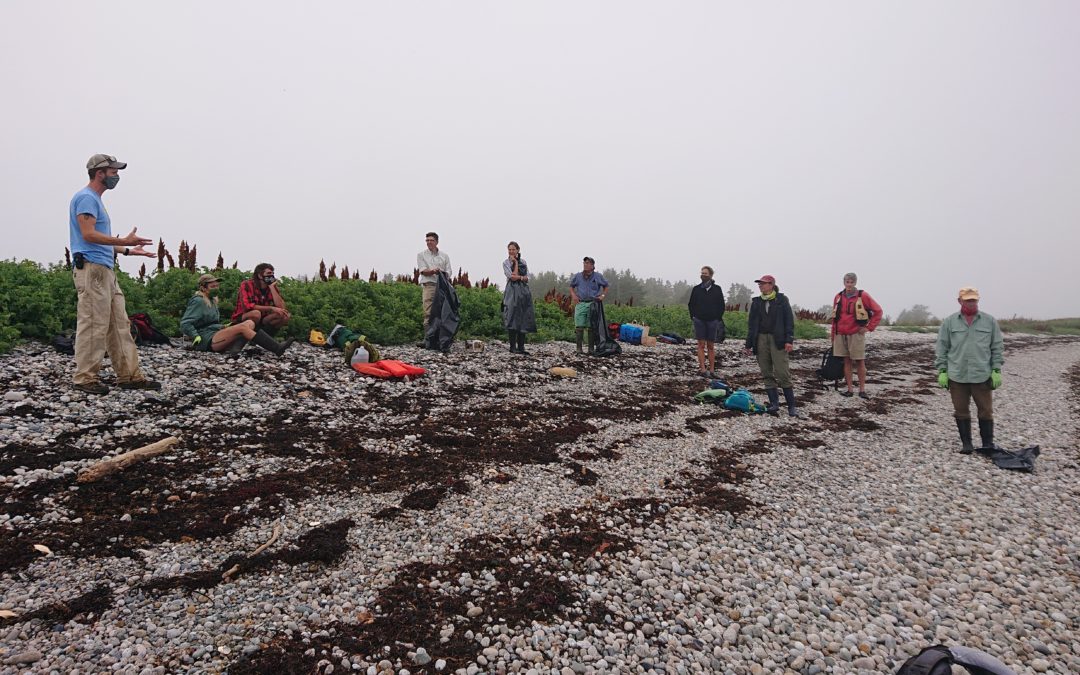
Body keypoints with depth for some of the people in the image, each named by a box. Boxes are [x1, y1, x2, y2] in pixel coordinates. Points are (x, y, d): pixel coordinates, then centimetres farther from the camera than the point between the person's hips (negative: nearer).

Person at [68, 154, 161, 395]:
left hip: (106, 270, 10)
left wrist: (128, 250, 25)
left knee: (120, 323, 8)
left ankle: (129, 375, 10)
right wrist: (125, 241, -21)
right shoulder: (86, 198, -7)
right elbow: (89, 235, -19)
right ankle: (85, 377, -1)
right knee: (94, 324, -8)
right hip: (91, 269, -10)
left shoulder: (95, 200, 23)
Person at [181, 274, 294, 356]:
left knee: (250, 323, -12)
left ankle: (236, 347, -41)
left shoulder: (211, 301, 24)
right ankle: (277, 348, -36)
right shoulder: (198, 301, -4)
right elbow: (185, 324, -10)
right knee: (242, 327, -28)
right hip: (207, 340, -9)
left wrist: (225, 327, 18)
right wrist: (196, 337, -19)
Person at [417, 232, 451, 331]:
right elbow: (423, 271, 0)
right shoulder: (421, 255, 12)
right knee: (428, 314, -9)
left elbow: (448, 272, 8)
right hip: (429, 285, -2)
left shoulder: (445, 256, 16)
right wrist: (433, 271, -21)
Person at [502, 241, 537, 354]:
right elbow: (512, 277, -9)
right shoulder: (506, 262, 4)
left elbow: (527, 278, 7)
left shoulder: (523, 262, 14)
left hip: (524, 291, 4)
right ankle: (513, 347, -5)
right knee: (512, 319, -9)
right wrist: (516, 263, -4)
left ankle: (521, 347, 6)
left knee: (523, 319, 2)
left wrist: (519, 277, -11)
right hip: (512, 291, -4)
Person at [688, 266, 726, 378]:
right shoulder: (696, 289, 5)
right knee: (701, 345, -2)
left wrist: (718, 318, 2)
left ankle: (712, 370, 8)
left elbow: (721, 305, 9)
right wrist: (693, 317, 3)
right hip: (699, 320, 0)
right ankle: (702, 369, -2)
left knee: (711, 346, 5)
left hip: (712, 321, 0)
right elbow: (691, 304, 11)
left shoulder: (717, 289, 5)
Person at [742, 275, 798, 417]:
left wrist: (789, 340, -11)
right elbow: (751, 324, 15)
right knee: (767, 373, 3)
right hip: (760, 339, 4)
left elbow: (789, 320, -2)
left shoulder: (781, 299, 3)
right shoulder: (756, 302, 13)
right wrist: (748, 344, 11)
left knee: (782, 373, -9)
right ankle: (774, 403, 8)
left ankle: (791, 406, -2)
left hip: (777, 339, -4)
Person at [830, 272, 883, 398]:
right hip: (841, 335, 3)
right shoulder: (838, 297, 7)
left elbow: (878, 311, 1)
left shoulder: (863, 296, -3)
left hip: (856, 334, -3)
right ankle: (849, 390, 11)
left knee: (860, 361, 0)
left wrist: (869, 327, -4)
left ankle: (862, 390, 8)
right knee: (846, 361, 6)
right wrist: (833, 335, 11)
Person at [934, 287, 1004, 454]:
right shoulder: (949, 322, 4)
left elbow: (997, 347, 6)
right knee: (961, 411, 8)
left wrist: (996, 371, 0)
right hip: (957, 376, 0)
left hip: (982, 376, 0)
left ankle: (988, 444, 18)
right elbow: (941, 348, 4)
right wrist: (942, 371, -2)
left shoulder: (990, 321, 5)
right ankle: (966, 443, 19)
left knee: (986, 411, 6)